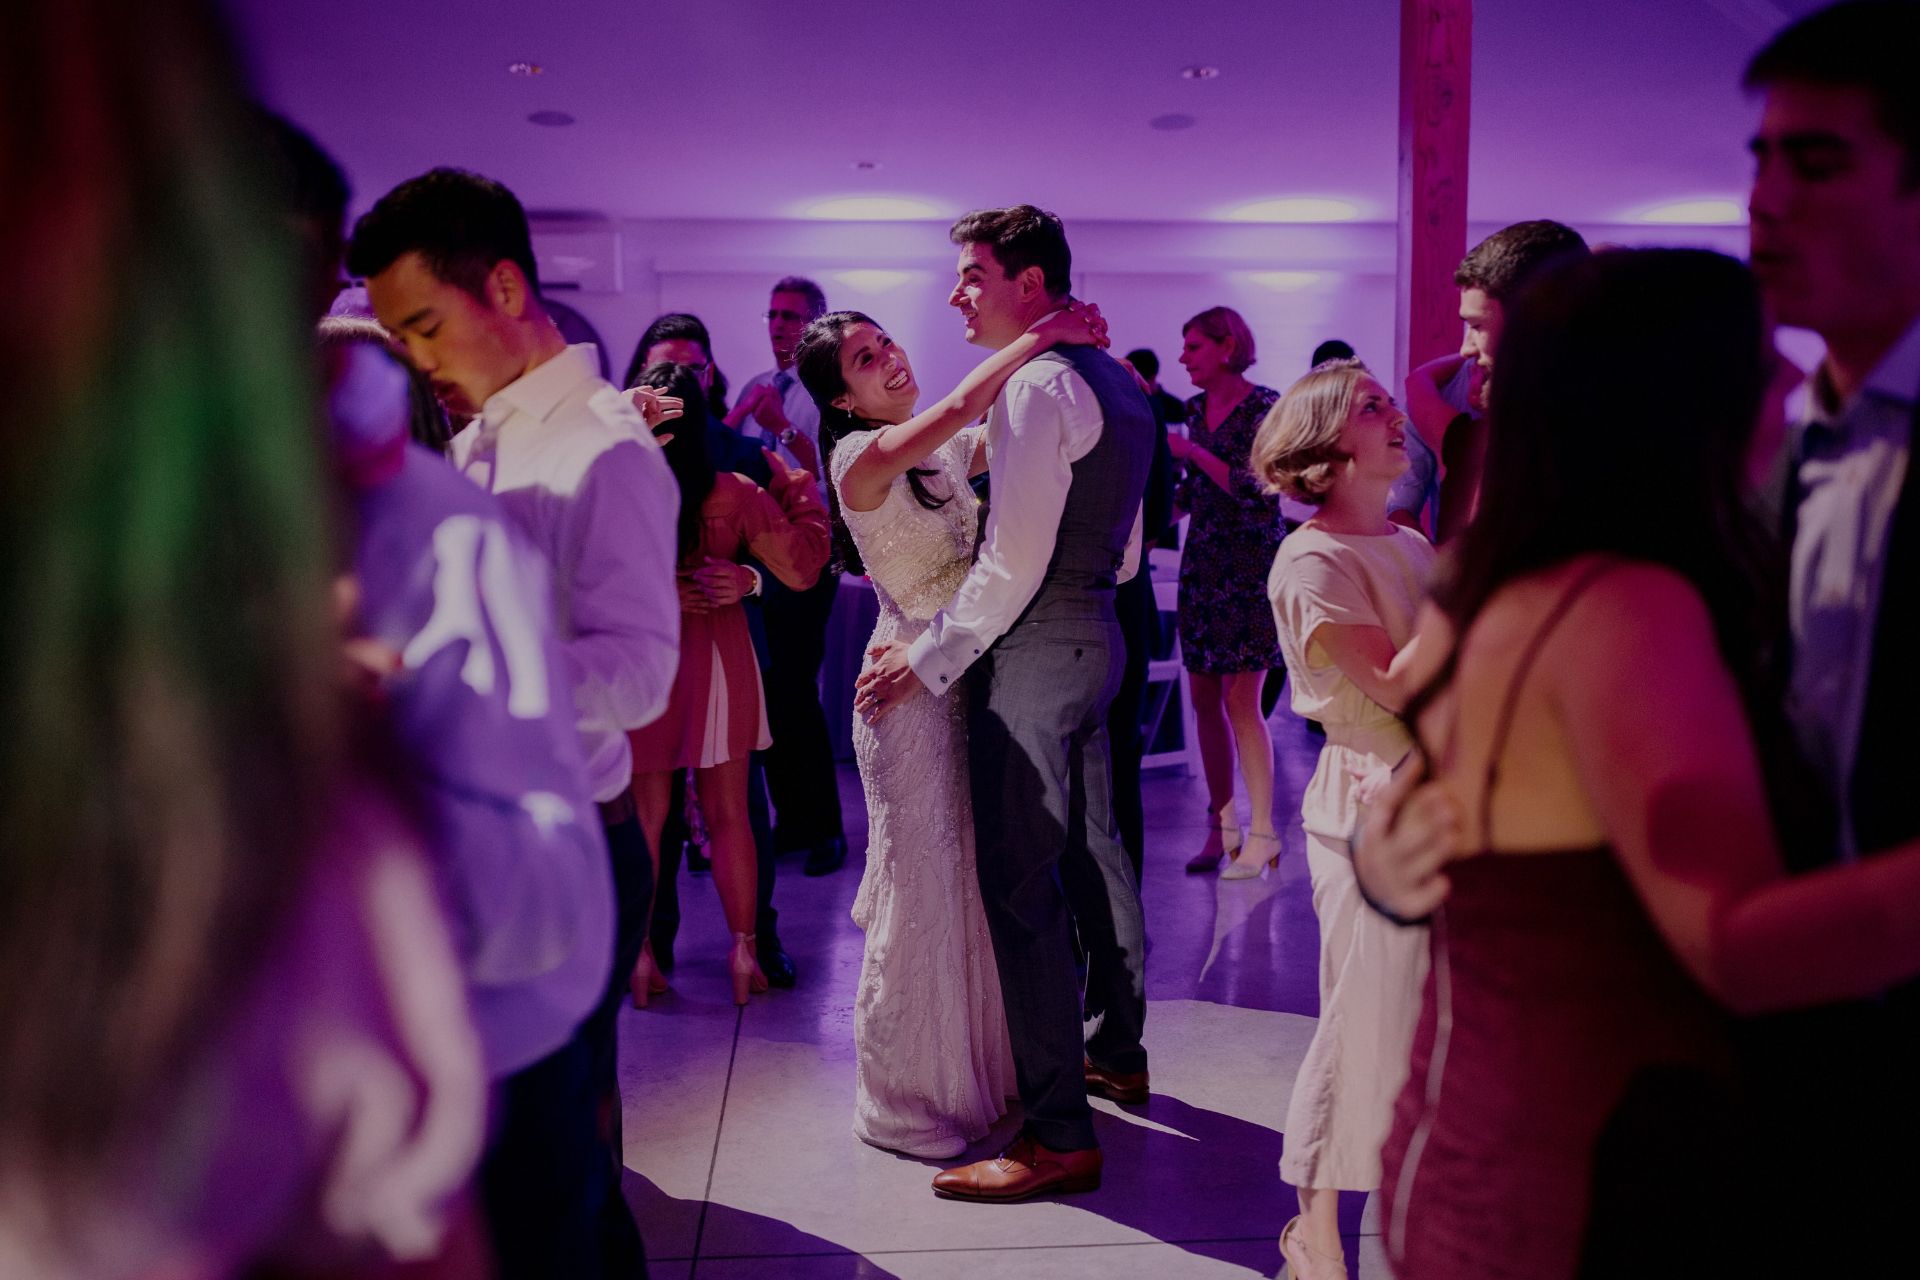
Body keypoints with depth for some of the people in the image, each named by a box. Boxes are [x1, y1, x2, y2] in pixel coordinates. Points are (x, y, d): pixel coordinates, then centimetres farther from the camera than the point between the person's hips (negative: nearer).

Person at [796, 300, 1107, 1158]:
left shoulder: (947, 449, 10)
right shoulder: (862, 455, -13)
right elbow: (967, 401, -27)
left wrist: (1069, 343, 0)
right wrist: (1041, 336, -18)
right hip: (912, 686, -7)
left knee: (974, 876, 15)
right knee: (923, 883, 2)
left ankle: (975, 1065, 32)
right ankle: (906, 1095, 19)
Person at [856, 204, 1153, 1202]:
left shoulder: (1036, 385, -16)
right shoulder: (1114, 380, 15)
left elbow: (1013, 562, -22)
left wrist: (931, 657, -14)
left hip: (1032, 646, -10)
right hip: (1092, 633, 10)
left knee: (1022, 885, -7)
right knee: (1089, 853, 20)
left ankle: (1059, 1136, -1)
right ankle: (1115, 1054, 36)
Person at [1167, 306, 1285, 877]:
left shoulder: (1263, 407, -8)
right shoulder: (1196, 409, 12)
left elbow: (1259, 490, -17)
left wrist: (1193, 451, -17)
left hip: (1251, 568, -7)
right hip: (1202, 567, 7)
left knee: (1240, 699, -9)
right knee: (1204, 697, 6)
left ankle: (1261, 833, 2)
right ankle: (1222, 825, 16)